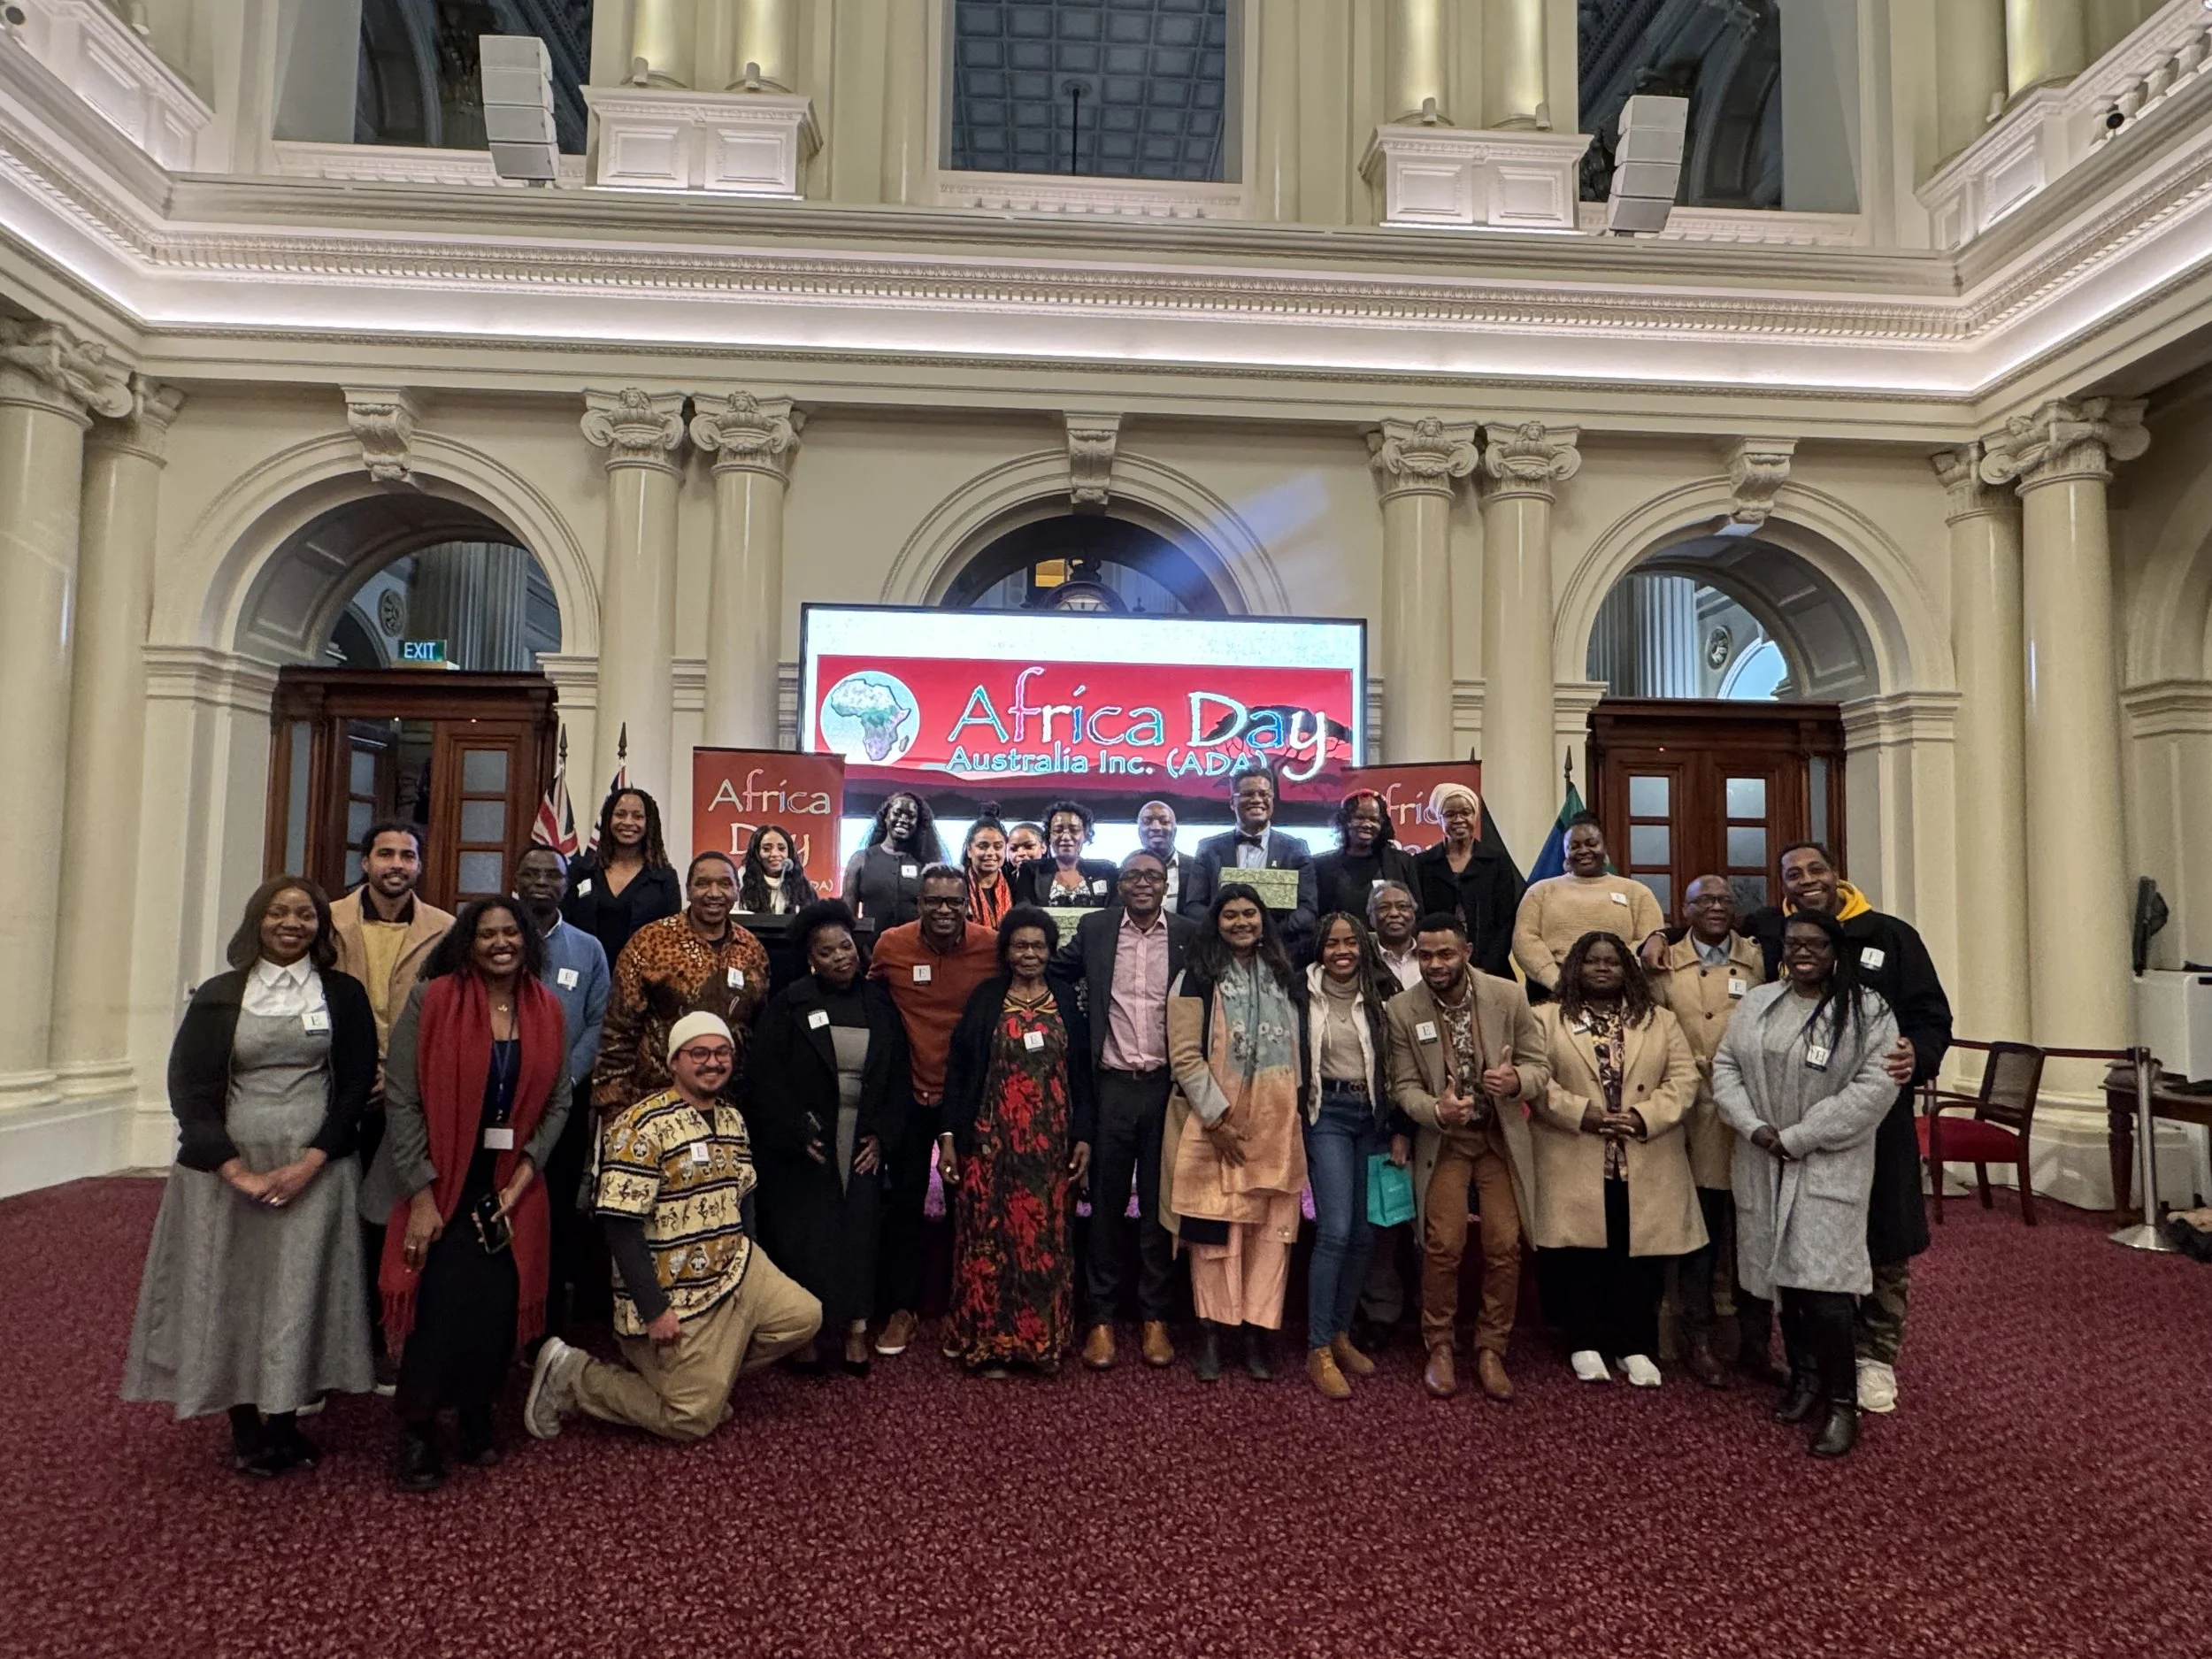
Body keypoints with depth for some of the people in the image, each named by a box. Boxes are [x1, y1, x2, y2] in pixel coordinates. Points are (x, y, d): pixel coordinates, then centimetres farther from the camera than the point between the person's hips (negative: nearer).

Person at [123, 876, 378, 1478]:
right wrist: (234, 1169, -12)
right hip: (228, 1168, 1)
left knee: (299, 1291, 2)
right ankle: (244, 1426, 18)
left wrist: (309, 1162, -11)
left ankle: (284, 1419, 16)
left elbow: (356, 1084, 0)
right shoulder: (218, 996, 3)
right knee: (231, 1290, 4)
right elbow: (189, 1088, -2)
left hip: (314, 1171, 0)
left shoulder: (344, 994, 3)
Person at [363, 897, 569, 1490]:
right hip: (440, 1185, -3)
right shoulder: (431, 1001, -7)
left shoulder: (546, 1011, 3)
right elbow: (402, 1101, -9)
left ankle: (476, 1413, 25)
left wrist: (522, 1179, -4)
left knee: (500, 1303, 0)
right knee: (444, 1300, -9)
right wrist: (422, 1196, -11)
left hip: (511, 1190, 3)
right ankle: (417, 1430, 14)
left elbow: (558, 1104, 6)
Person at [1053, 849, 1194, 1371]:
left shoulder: (1188, 936, 1)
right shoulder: (1094, 930, 4)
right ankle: (1102, 1318, 19)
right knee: (1106, 1201, 8)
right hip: (1111, 1086, 1)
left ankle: (1154, 1317, 21)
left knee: (1159, 1204, 9)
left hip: (1166, 1087, 0)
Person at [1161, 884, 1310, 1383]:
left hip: (1276, 1126, 4)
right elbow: (1184, 1056, -7)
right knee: (1215, 1228, 0)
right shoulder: (1196, 979, -1)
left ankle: (1259, 1330, 11)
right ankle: (1211, 1331, 10)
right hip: (1214, 1123, -3)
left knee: (1271, 1229, 2)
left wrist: (1300, 1111, 12)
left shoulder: (1287, 979, 14)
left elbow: (1300, 1049, 19)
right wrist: (1218, 1117, -11)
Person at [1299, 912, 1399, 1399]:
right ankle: (1318, 1350, 0)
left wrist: (1400, 1131, 3)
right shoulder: (1305, 994, -3)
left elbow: (1397, 1065, 5)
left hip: (1375, 1115, 3)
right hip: (1328, 1113, -3)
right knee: (1335, 1231, -11)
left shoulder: (1382, 994, 3)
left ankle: (1341, 1334, 25)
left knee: (1364, 1233, 7)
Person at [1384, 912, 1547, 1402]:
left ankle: (1491, 1349, 18)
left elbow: (1540, 1066, -4)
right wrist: (1436, 1109, -28)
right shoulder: (1403, 1009, -12)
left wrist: (1516, 1080, -27)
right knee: (1443, 1245, -5)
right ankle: (1439, 1347, 15)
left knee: (1504, 1246, 1)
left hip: (1501, 1137, 1)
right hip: (1443, 1140, -1)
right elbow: (1404, 1086, -7)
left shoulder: (1508, 996, -11)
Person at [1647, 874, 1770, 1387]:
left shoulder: (1758, 960, 6)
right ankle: (1697, 1339, 20)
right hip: (1697, 1119, -1)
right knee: (1701, 1231, 6)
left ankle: (1755, 1339, 23)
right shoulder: (1666, 965, 3)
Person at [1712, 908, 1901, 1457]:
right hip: (1764, 1166, 5)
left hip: (1829, 1168, -5)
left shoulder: (1867, 1010, -6)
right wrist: (1753, 1127, -9)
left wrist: (1798, 1137, -16)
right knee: (1784, 1275, 12)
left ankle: (1841, 1403, 3)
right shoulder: (1757, 1003, 10)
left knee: (1822, 1283, -10)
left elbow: (1874, 1087, -14)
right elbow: (1726, 1066, 8)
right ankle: (1804, 1377, 29)